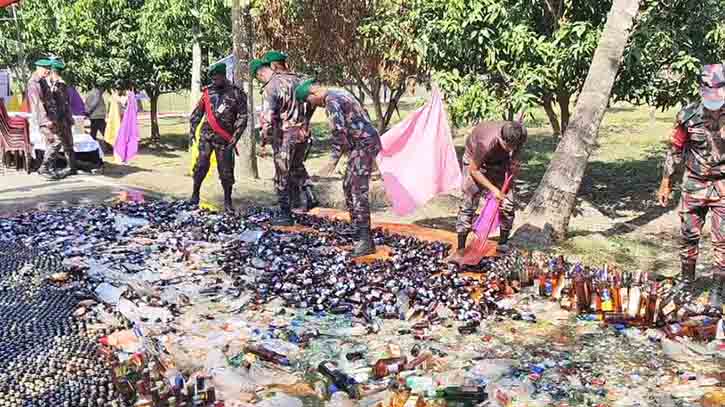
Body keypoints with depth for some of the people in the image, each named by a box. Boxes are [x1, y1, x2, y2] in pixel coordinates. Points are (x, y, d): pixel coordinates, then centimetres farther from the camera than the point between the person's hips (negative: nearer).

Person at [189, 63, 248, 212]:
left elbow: (243, 117, -5)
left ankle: (227, 201, 12)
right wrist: (192, 131, 7)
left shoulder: (236, 93, -2)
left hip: (224, 139, -2)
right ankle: (195, 193, 10)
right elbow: (197, 113, 14)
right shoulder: (208, 92, 8)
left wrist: (235, 137, -12)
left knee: (226, 170, 0)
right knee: (201, 165, -6)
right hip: (206, 135, 2)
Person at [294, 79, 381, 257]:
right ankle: (356, 227, 31)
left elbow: (339, 132, -22)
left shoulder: (331, 101, -15)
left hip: (363, 144, -10)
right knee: (349, 186, 19)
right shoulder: (338, 93, 16)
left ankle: (366, 240, -16)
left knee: (359, 191, -13)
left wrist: (333, 160, -18)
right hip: (364, 142, 11)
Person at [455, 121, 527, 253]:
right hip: (475, 160, -4)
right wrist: (492, 189, -27)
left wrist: (514, 160, -19)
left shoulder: (520, 134, -29)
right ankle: (461, 248, -5)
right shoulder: (487, 143, -42)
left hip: (500, 161, 4)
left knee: (507, 202, -3)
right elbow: (473, 170, -25)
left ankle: (503, 243, 12)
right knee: (468, 203, -10)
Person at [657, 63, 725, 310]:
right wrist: (666, 183, 6)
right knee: (688, 236, 10)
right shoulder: (688, 116, -5)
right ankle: (687, 281, 28)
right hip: (694, 185, 2)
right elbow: (675, 150, 4)